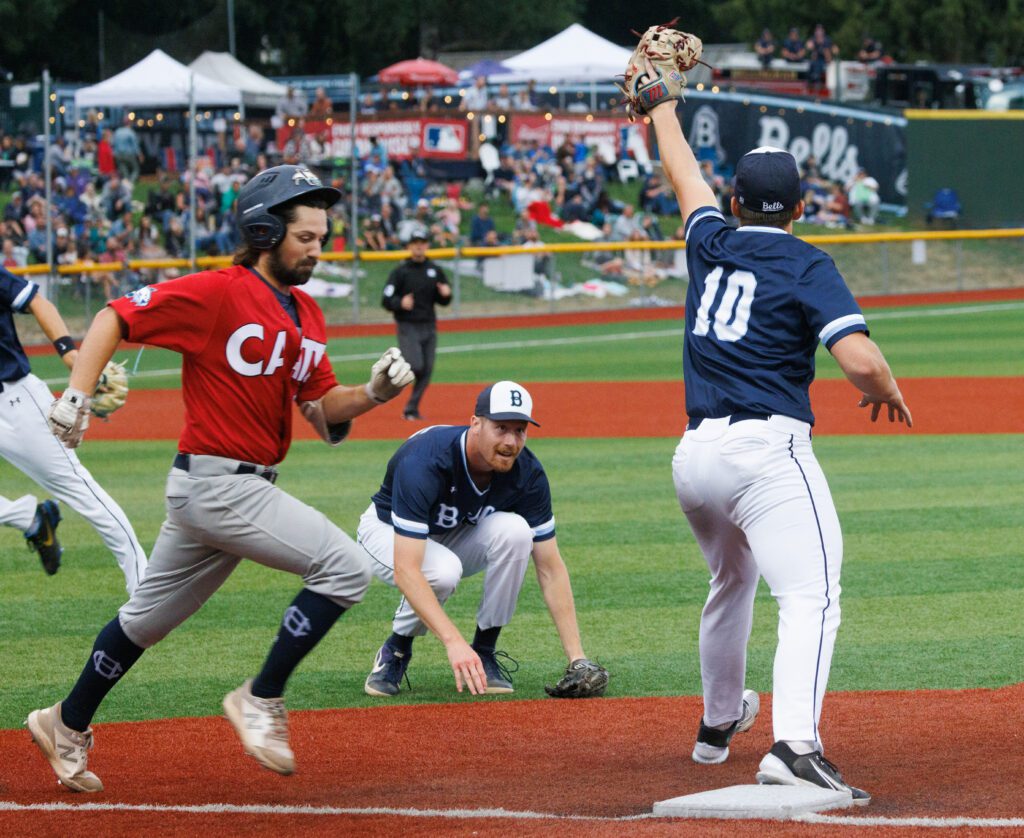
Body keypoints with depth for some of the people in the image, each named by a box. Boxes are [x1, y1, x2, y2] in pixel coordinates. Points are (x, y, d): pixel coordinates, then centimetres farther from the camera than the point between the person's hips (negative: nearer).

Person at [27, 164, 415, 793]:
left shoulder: (307, 314, 12)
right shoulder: (217, 294, -13)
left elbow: (324, 406, 13)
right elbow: (115, 318, -12)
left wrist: (374, 393, -6)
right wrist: (78, 395, -23)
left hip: (248, 487, 9)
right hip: (215, 484, -9)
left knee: (149, 618, 20)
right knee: (345, 568, -17)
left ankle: (69, 724, 34)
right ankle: (262, 701, -7)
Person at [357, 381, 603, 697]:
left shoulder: (527, 473, -22)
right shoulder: (424, 462, -37)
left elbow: (550, 568, -16)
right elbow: (406, 570, -44)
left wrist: (576, 658, -25)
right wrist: (453, 641, -54)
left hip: (458, 535, 4)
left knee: (514, 530, -28)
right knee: (443, 570, -38)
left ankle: (484, 651, -12)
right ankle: (395, 652, -7)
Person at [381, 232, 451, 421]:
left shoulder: (435, 271, 11)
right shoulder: (400, 272, -2)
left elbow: (443, 301, 16)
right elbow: (386, 301, -5)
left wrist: (445, 295, -8)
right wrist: (400, 303, -26)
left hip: (429, 327, 5)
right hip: (408, 326, -5)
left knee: (426, 370, 1)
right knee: (415, 366, -19)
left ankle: (411, 409, 9)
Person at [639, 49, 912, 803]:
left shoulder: (712, 245, 13)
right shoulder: (806, 265, -2)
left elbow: (685, 177, 33)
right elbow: (859, 358, -15)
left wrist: (663, 109, 50)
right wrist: (891, 392, 6)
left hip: (695, 455, 7)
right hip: (768, 450, -7)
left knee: (731, 581, 30)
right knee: (811, 597, -16)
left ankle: (718, 723, 46)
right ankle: (794, 746, -37)